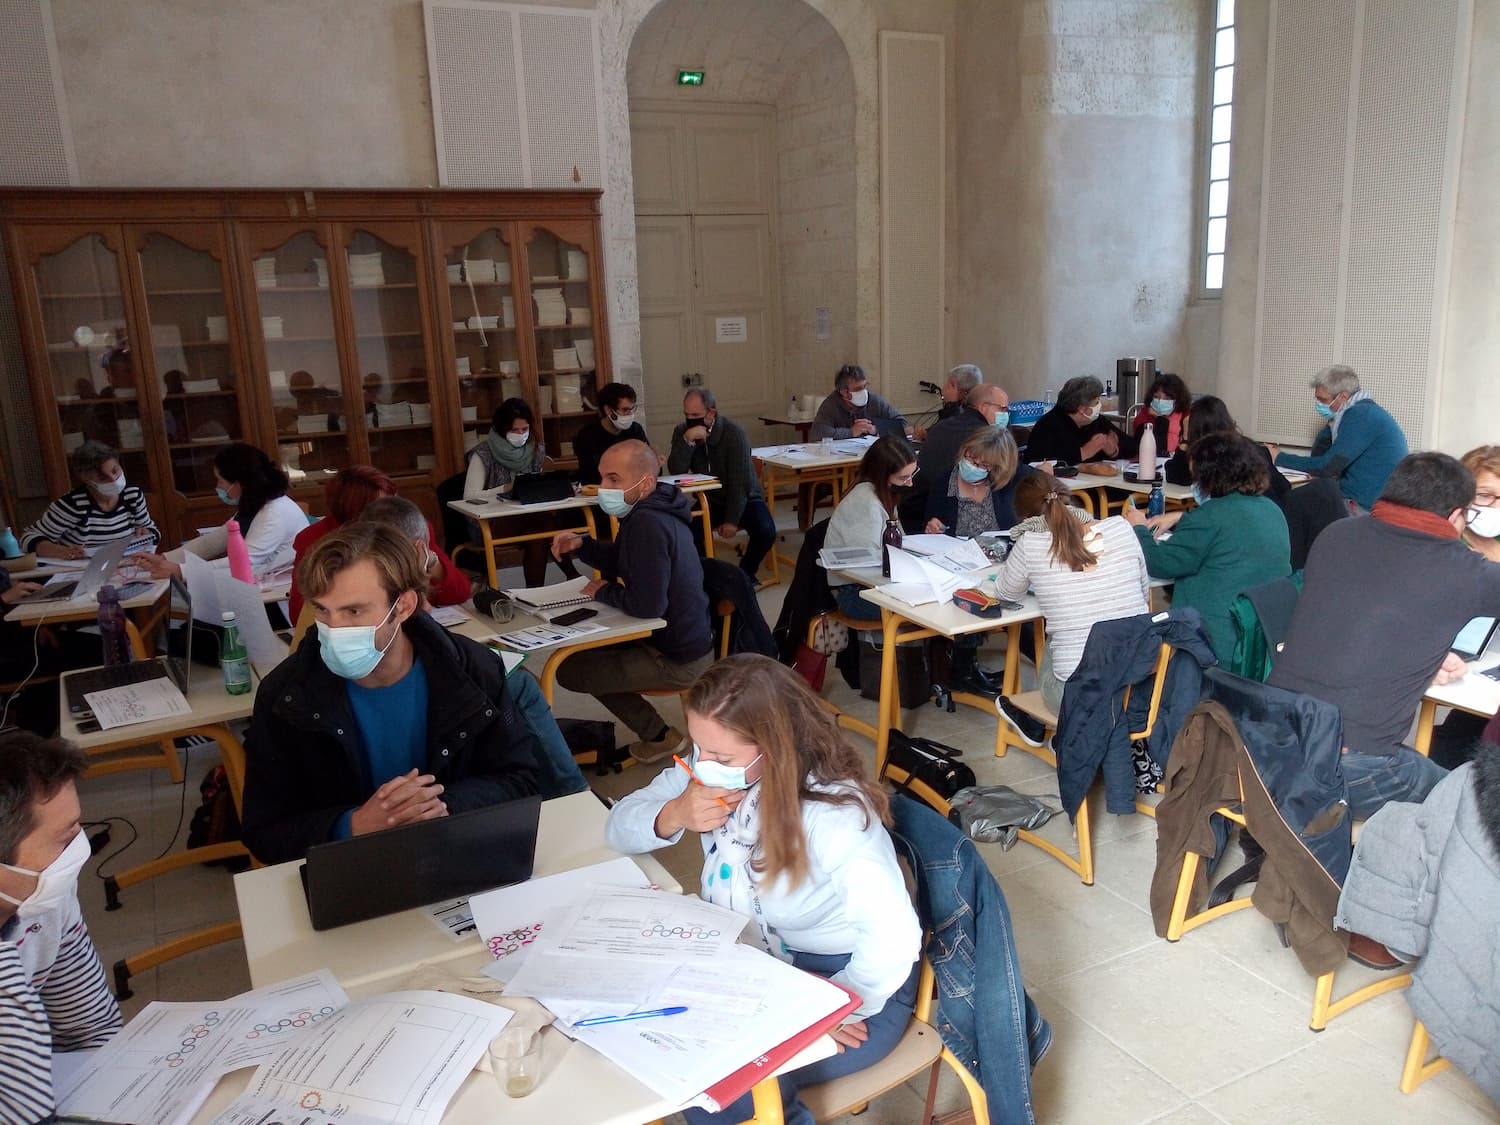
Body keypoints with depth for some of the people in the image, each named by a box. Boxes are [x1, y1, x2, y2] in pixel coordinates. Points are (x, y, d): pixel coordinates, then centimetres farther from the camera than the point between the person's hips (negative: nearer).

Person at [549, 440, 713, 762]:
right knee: (589, 649, 25)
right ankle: (655, 734, 25)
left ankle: (658, 736, 9)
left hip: (677, 659, -10)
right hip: (690, 638, 10)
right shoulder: (654, 509, 3)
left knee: (568, 670, -1)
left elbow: (647, 604, -31)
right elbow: (621, 561, 17)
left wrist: (605, 593, -12)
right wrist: (581, 545, 0)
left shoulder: (648, 523, -28)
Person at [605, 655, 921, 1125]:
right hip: (759, 963, 7)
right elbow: (619, 826, -4)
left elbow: (893, 941, -40)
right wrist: (674, 815, -24)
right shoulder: (709, 772, -11)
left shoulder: (832, 812, -33)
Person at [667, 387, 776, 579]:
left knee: (765, 532, -28)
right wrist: (687, 440, -33)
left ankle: (746, 573, 0)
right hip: (710, 501, 3)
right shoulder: (682, 431, -7)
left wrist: (732, 520, -22)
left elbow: (740, 482, -20)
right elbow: (676, 471, -19)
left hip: (744, 498, -3)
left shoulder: (734, 432, -19)